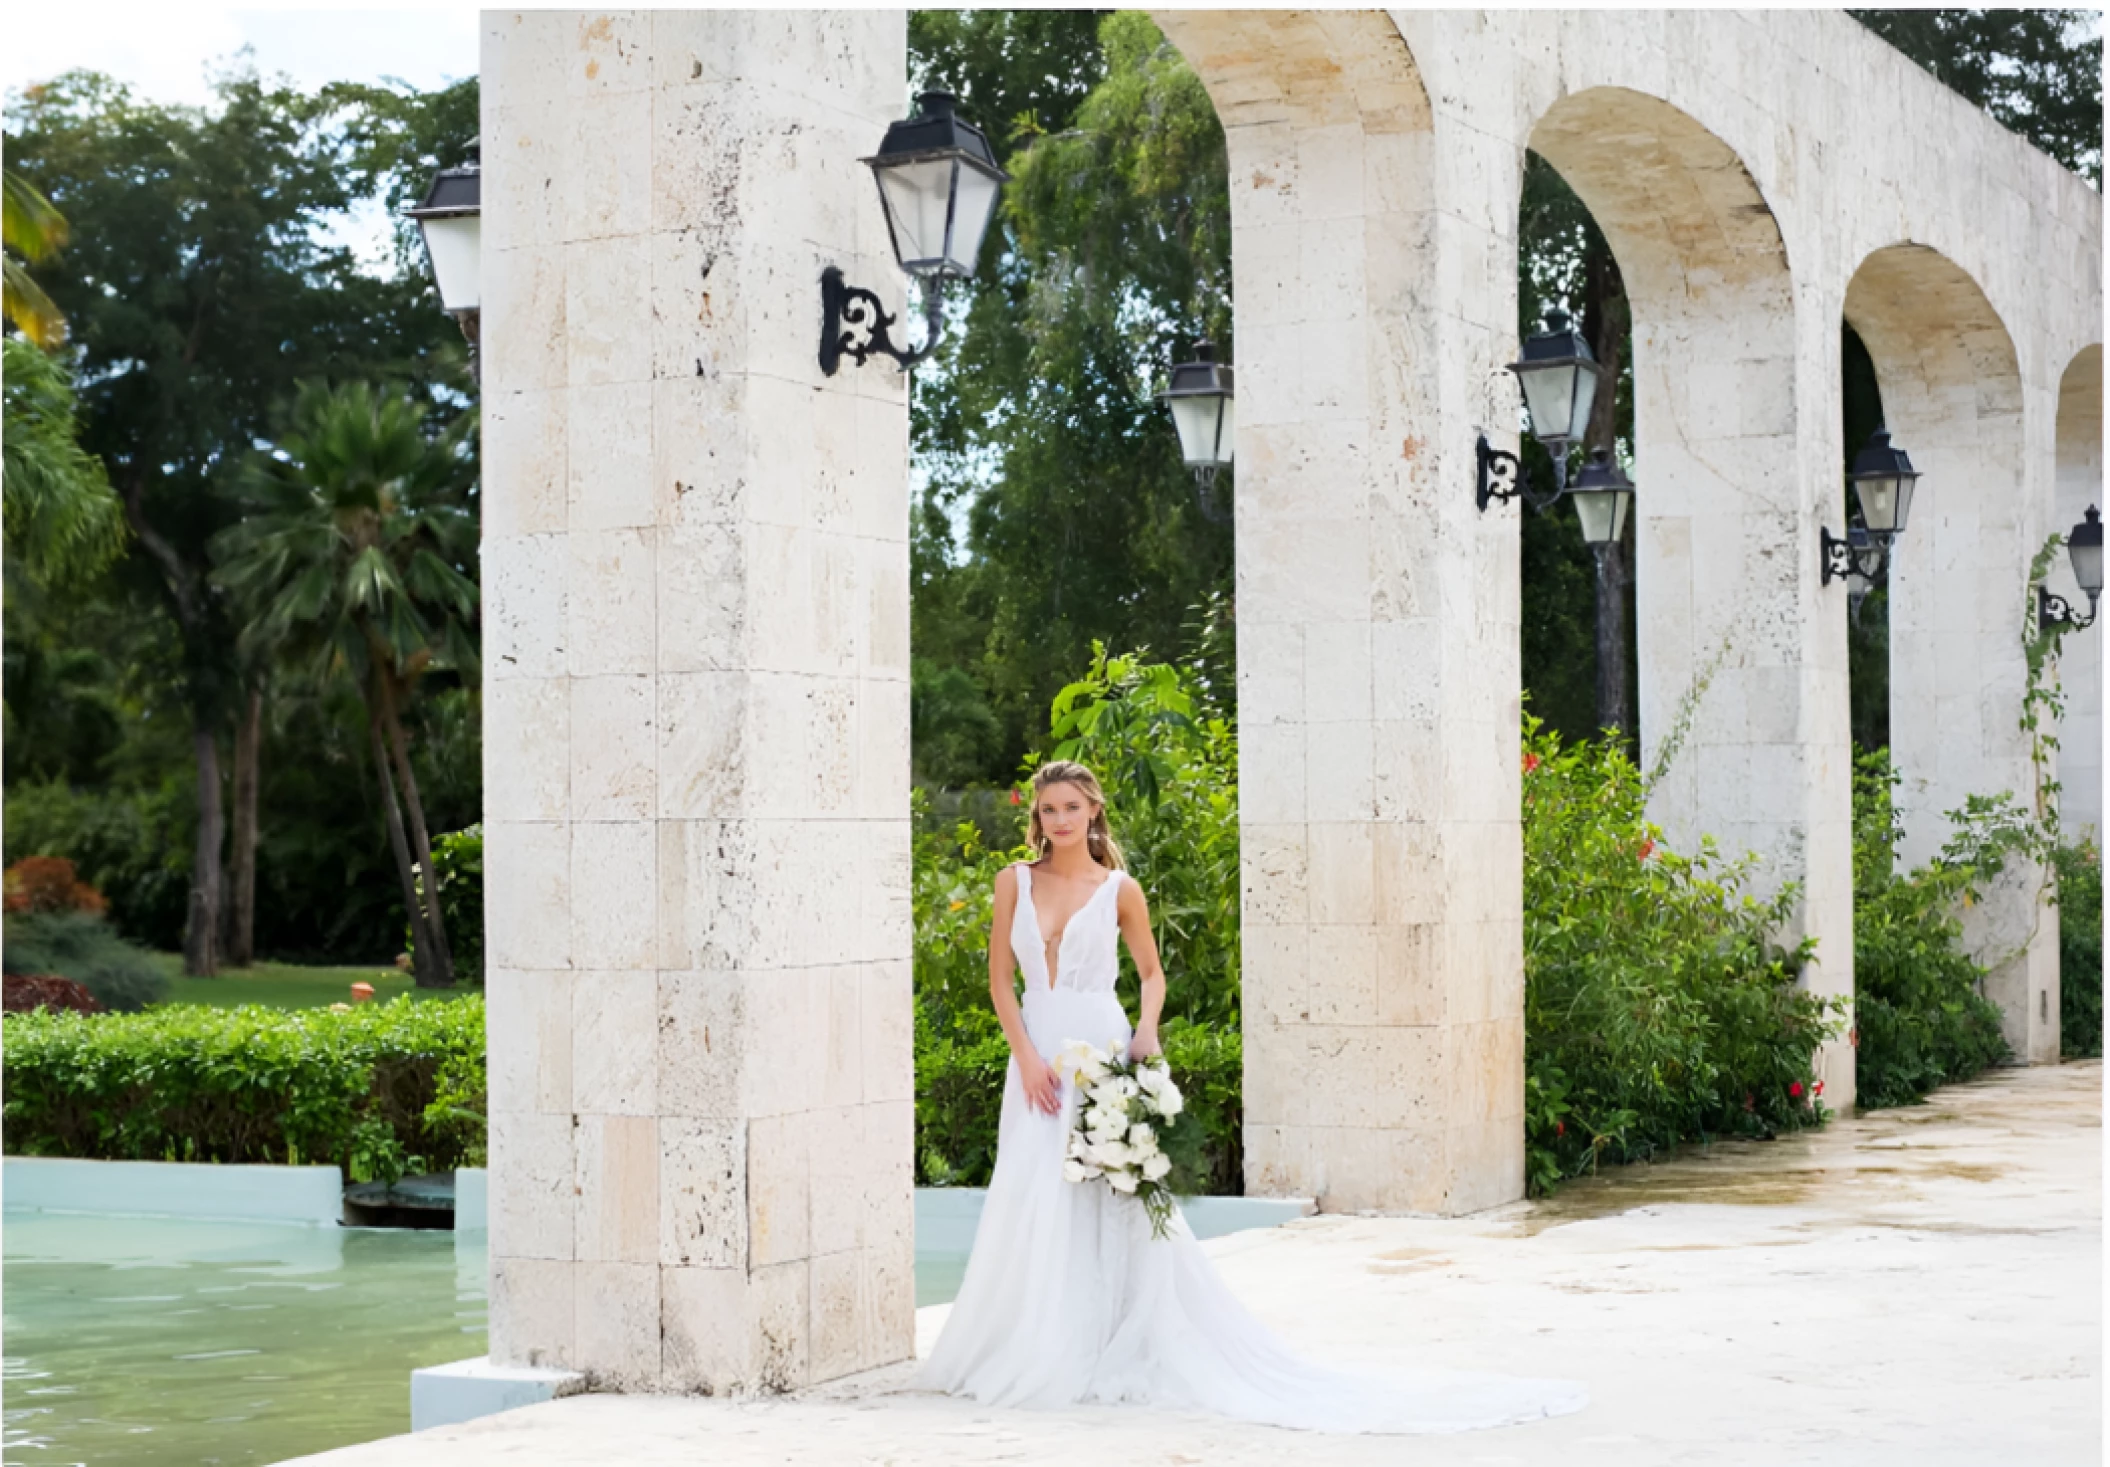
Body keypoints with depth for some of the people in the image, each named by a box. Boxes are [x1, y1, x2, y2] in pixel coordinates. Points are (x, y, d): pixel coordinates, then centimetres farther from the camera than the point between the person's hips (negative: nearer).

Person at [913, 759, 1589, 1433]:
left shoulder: (1119, 889, 1)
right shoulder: (1015, 882, 6)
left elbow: (1152, 972, 11)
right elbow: (1001, 979, 4)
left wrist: (1147, 1027, -9)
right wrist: (1027, 1058, -7)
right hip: (1038, 1058, 3)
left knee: (1115, 1208, -5)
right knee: (1033, 1208, 2)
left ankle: (1118, 1353, 2)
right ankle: (1037, 1358, 11)